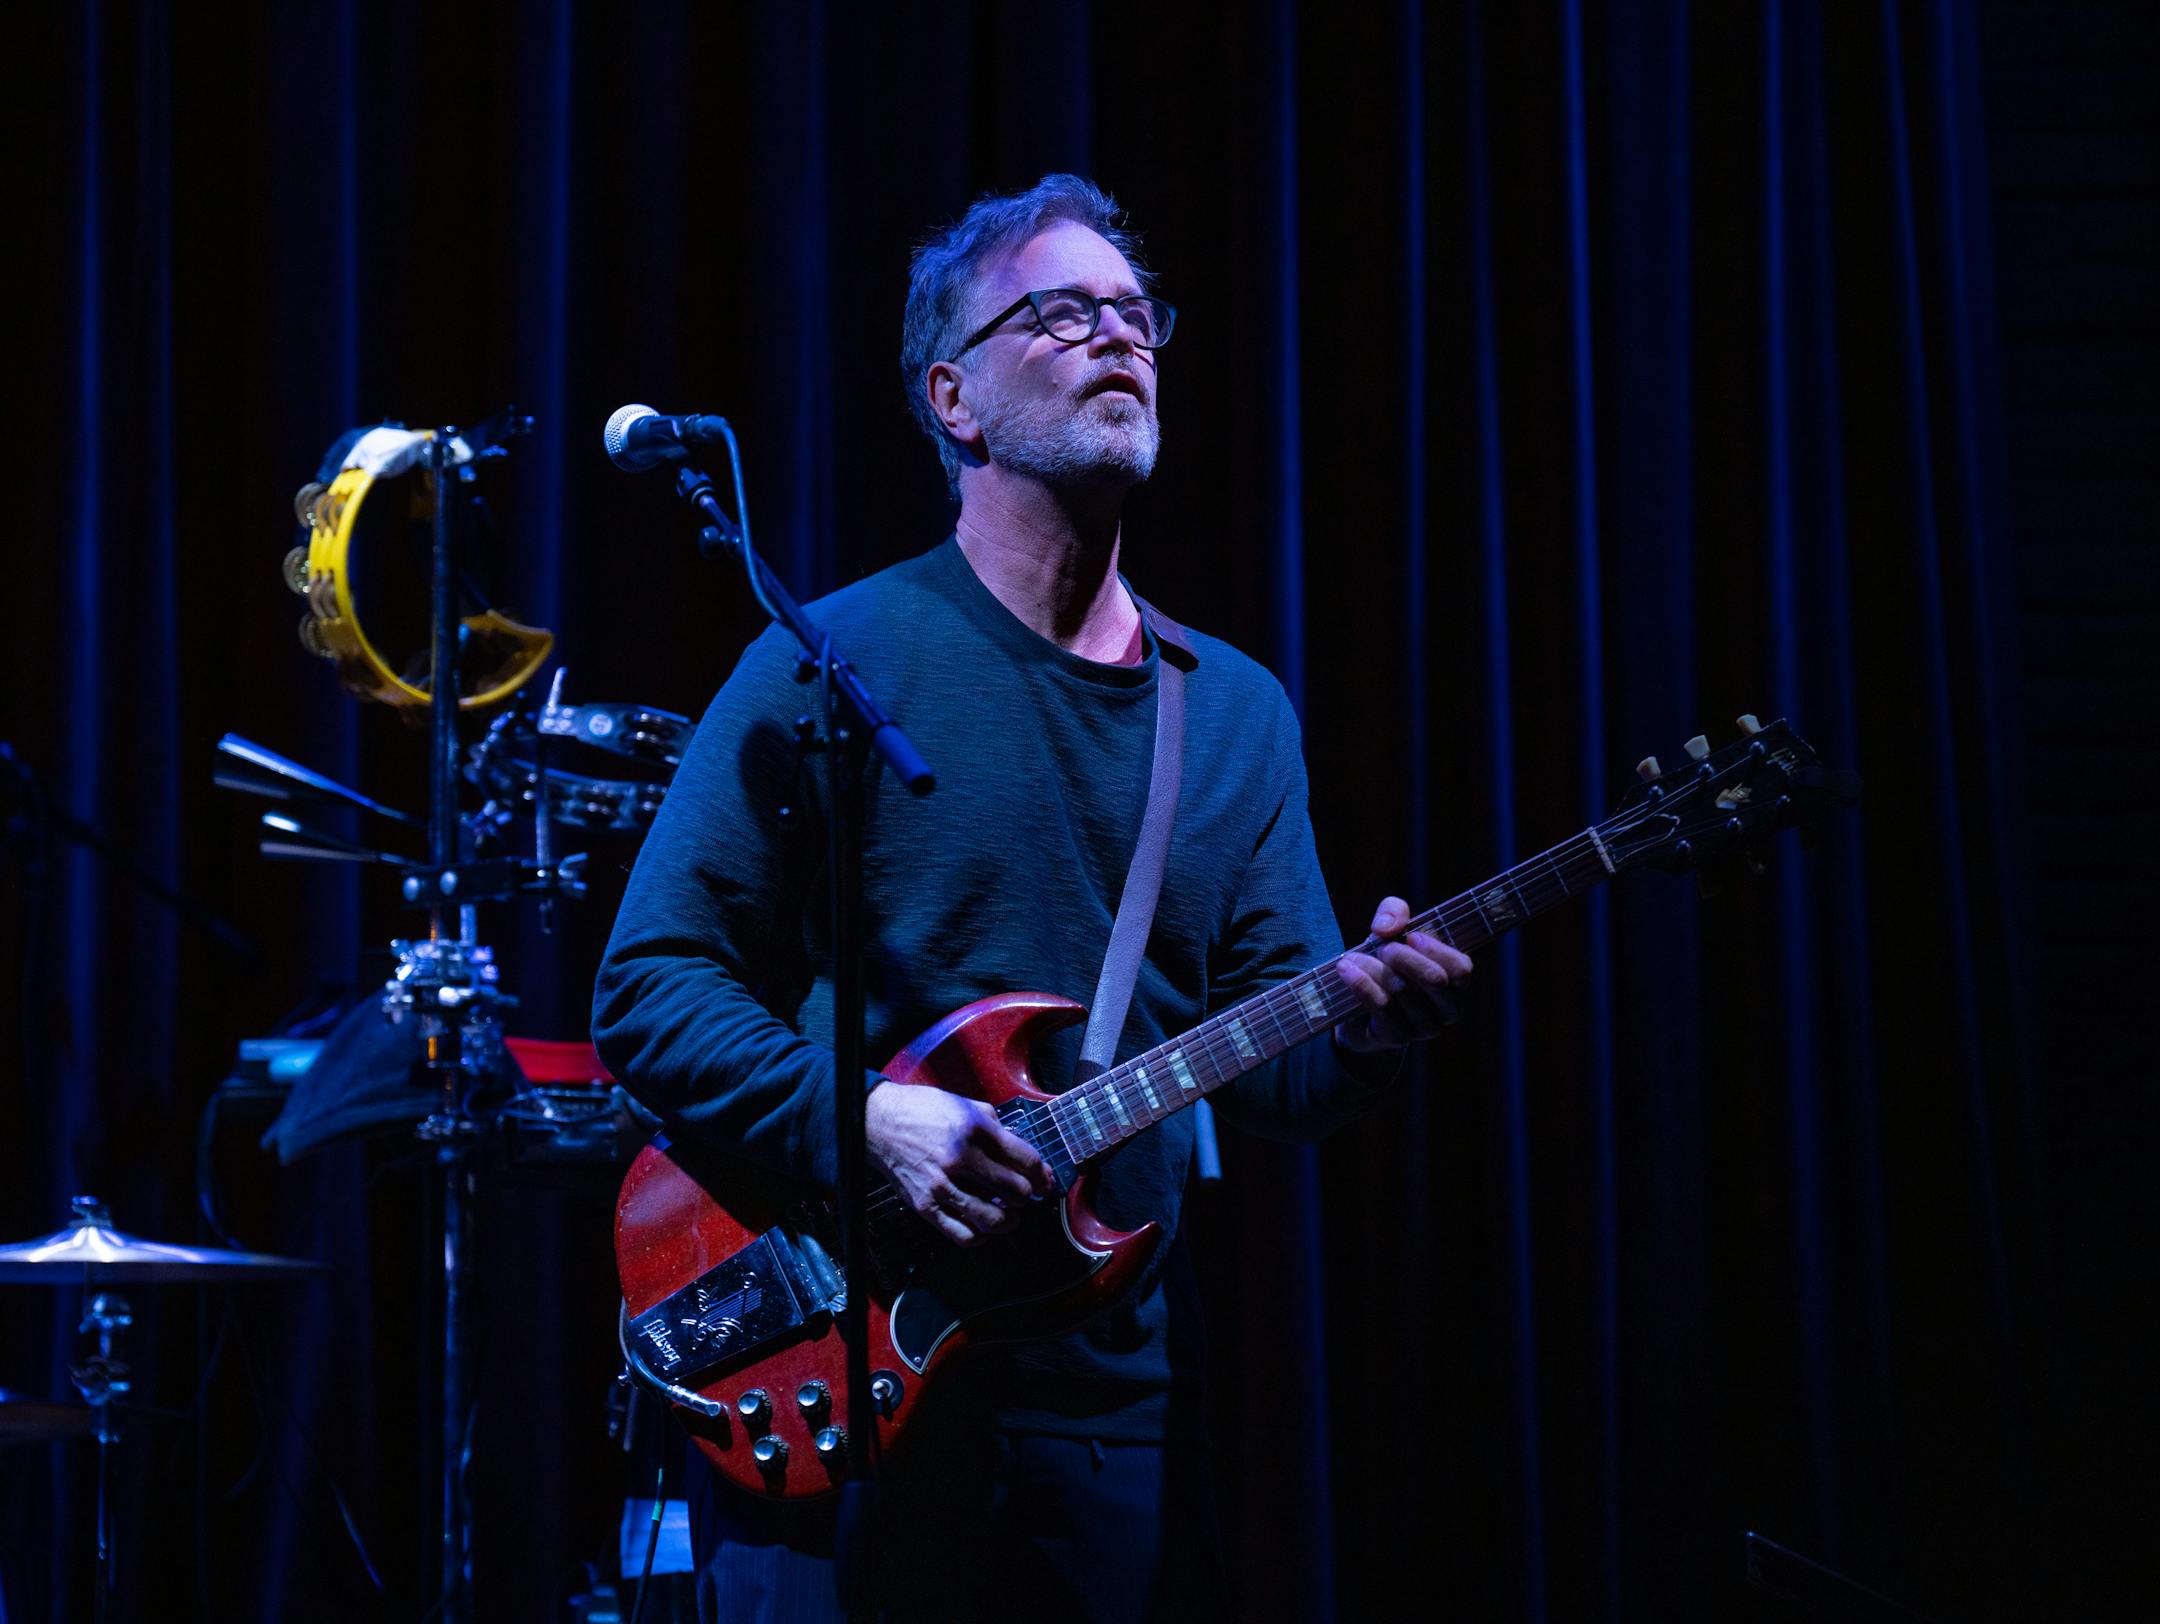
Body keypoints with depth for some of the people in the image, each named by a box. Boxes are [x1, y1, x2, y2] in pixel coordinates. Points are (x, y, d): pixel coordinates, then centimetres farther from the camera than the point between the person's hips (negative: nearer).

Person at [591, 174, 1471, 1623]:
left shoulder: (1238, 712, 11)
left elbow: (1274, 1078, 6)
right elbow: (653, 985, -7)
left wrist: (1364, 1030, -16)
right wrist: (871, 1121, -21)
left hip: (1122, 1412, 5)